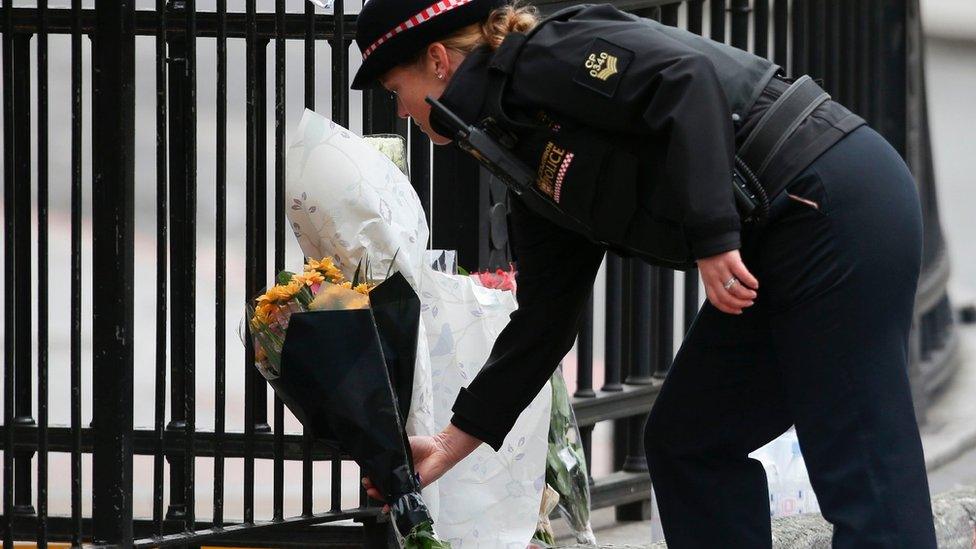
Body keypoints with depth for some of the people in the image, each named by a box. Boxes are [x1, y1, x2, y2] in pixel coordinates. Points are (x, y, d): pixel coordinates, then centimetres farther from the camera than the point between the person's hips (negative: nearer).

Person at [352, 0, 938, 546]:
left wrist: (713, 240, -24)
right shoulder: (534, 175, 18)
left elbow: (686, 77, -22)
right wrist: (454, 442, 25)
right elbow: (543, 322, 22)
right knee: (686, 445, 13)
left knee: (860, 471, -9)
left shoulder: (548, 55, -8)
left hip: (841, 206, -10)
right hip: (779, 249, 10)